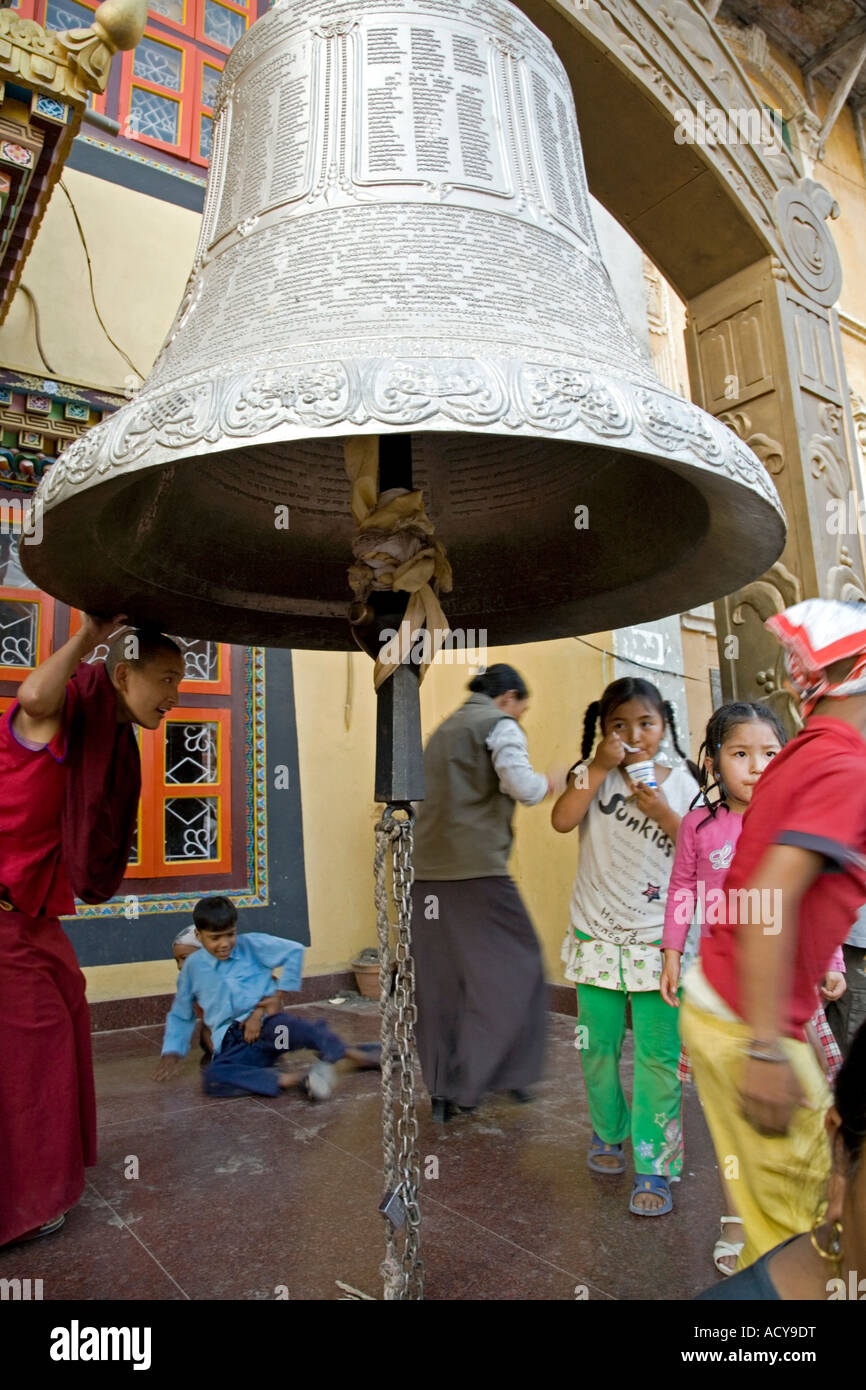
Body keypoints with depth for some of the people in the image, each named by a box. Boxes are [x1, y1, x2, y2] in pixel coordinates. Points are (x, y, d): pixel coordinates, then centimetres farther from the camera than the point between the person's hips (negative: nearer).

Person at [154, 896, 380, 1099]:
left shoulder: (251, 945, 4)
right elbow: (181, 1015, 25)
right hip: (232, 1044, 2)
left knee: (278, 1025, -40)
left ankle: (357, 1055, -37)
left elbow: (294, 950, 3)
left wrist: (278, 996, 0)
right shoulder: (193, 966, 12)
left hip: (265, 1023, -2)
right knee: (213, 1078, -34)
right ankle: (297, 1077, -36)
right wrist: (173, 1052, 12)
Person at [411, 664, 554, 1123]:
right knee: (514, 970, 7)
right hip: (477, 868, -7)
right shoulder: (499, 724, -1)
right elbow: (522, 786, -16)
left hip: (427, 870, 8)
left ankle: (443, 1091, 18)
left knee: (439, 980, 11)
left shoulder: (445, 728, 22)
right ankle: (468, 1080, 9)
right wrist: (545, 783, 4)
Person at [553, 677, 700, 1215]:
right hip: (598, 937, 1)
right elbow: (562, 820, -19)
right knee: (599, 1048, 15)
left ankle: (653, 1167, 16)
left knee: (658, 1056, 2)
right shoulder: (594, 773, -2)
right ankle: (608, 1133, 38)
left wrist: (664, 813, -18)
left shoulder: (682, 782, -1)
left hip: (659, 942, -1)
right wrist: (601, 765, -20)